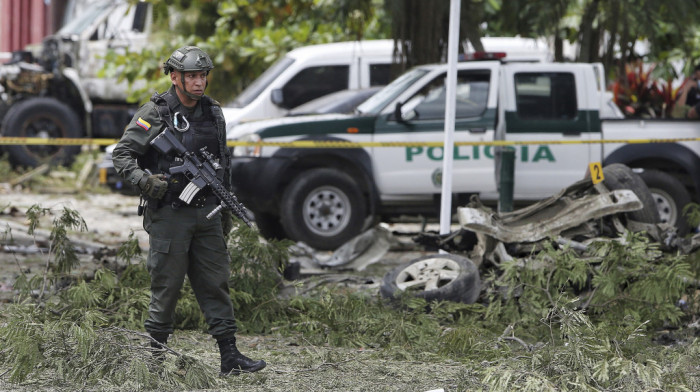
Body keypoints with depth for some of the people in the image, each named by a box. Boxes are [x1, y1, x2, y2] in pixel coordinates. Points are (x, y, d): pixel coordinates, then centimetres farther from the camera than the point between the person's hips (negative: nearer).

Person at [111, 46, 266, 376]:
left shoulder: (213, 113, 11)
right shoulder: (155, 113, -8)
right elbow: (122, 154, -8)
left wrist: (226, 210, 19)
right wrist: (144, 180, -25)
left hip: (206, 212, 6)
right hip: (168, 213, -5)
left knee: (216, 283, 4)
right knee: (166, 287, -1)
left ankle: (230, 357, 4)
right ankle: (154, 357, 10)